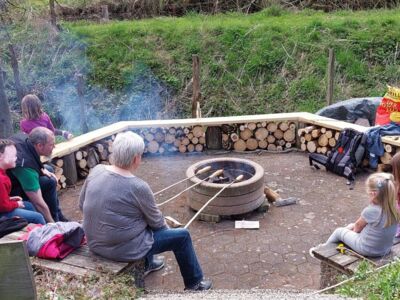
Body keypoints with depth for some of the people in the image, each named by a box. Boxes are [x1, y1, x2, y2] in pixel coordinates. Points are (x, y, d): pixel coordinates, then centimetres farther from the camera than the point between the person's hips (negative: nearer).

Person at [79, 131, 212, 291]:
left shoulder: (96, 170, -6)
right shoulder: (138, 187, -23)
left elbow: (82, 204, 7)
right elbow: (156, 221, -8)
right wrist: (164, 224, 13)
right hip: (123, 249, -7)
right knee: (182, 236, 9)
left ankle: (147, 264, 48)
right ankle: (194, 283, 27)